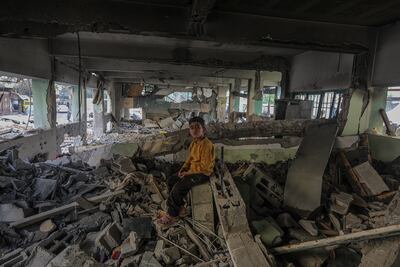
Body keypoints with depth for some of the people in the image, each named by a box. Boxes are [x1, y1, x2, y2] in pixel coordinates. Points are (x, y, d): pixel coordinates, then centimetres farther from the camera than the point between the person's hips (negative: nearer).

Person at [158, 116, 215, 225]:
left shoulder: (206, 144, -22)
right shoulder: (194, 143, 7)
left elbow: (204, 166, -24)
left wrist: (188, 173, -18)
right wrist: (183, 169, -1)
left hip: (202, 174, -10)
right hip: (192, 170, 10)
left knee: (178, 187, -19)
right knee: (171, 181, 4)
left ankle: (172, 215, 0)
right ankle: (180, 208, 12)